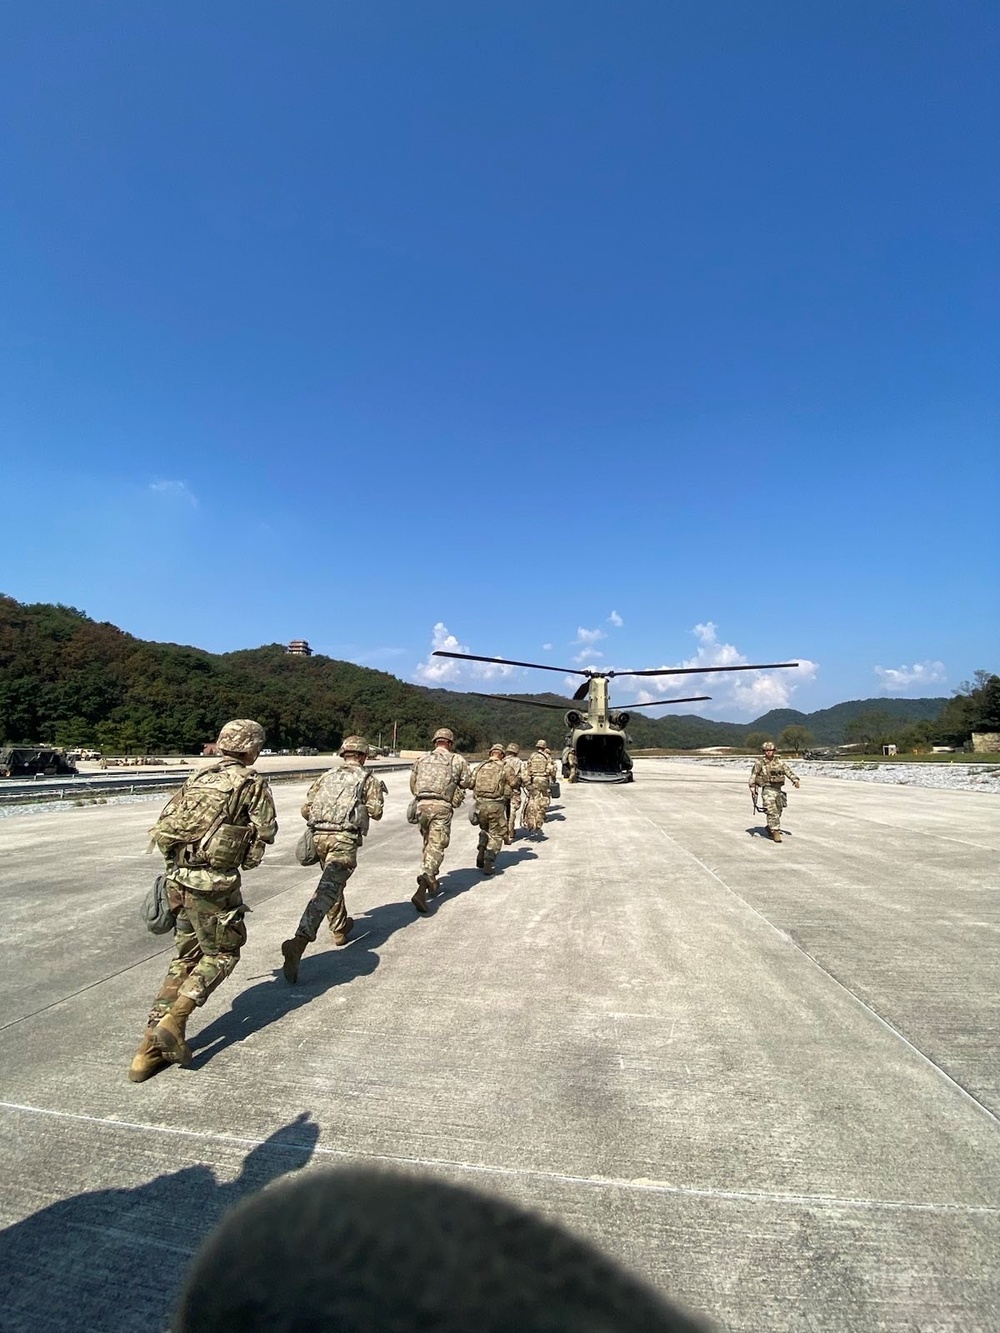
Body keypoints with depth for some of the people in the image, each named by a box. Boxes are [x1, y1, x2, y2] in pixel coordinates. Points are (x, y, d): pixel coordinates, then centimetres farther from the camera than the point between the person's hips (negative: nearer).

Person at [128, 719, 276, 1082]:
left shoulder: (197, 777, 12)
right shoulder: (252, 783, -6)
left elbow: (162, 827, 10)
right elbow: (265, 832, -7)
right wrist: (246, 859, 11)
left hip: (178, 879, 6)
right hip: (215, 883, -6)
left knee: (185, 958, 19)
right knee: (221, 953, 14)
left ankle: (149, 1048, 18)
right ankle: (173, 1020, -1)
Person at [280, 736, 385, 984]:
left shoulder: (327, 776, 19)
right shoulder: (368, 778, 9)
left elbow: (305, 809, 16)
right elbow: (375, 812, 2)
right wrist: (377, 792, 21)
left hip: (319, 835, 5)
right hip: (344, 838, -5)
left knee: (333, 881, 27)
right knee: (328, 889, -13)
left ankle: (339, 928, 40)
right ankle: (299, 941, -30)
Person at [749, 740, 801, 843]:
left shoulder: (780, 762, 10)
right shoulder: (759, 763, -2)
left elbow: (788, 771, 3)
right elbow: (753, 775, 0)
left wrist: (795, 780, -13)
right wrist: (752, 787, -7)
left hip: (778, 790, 5)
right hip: (767, 789, -5)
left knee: (778, 811, 13)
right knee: (772, 811, -13)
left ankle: (770, 827, 34)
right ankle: (776, 832, -9)